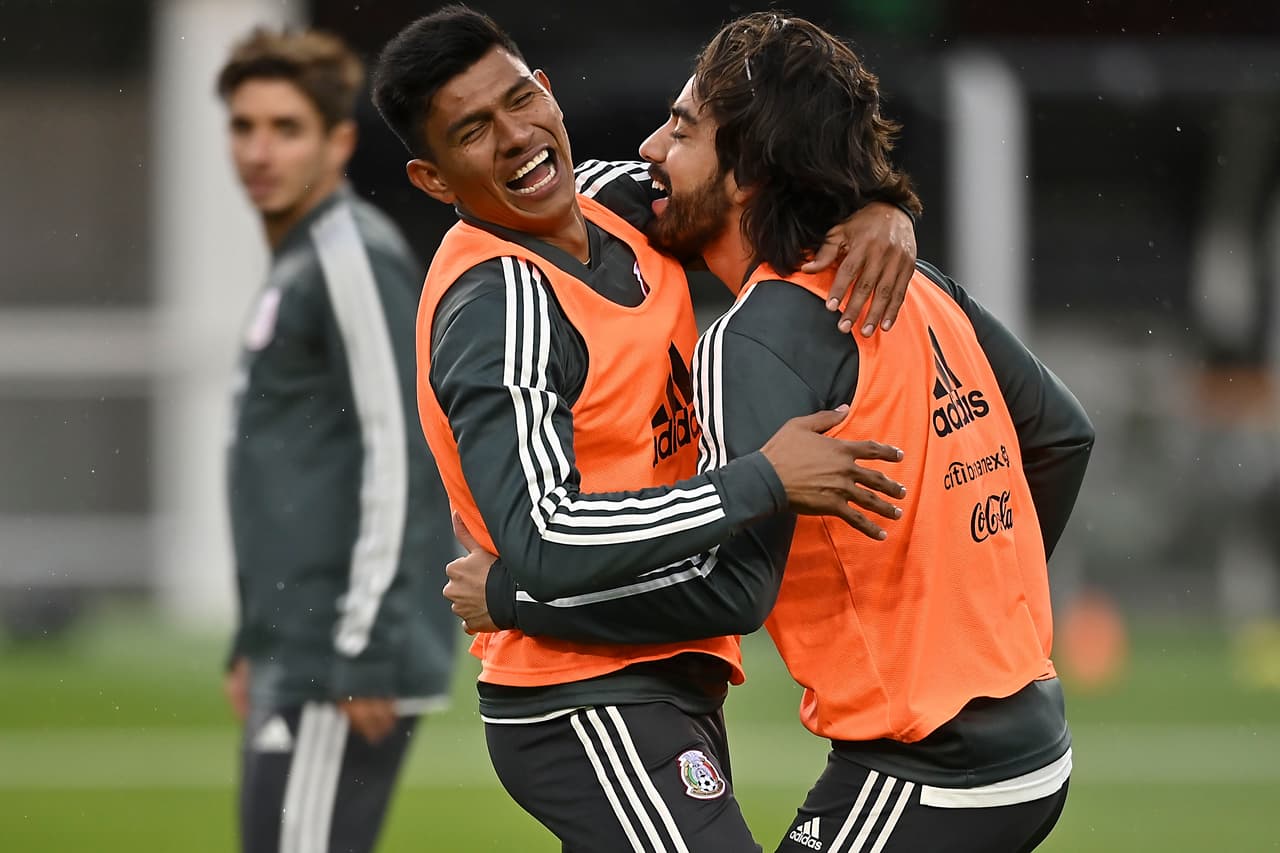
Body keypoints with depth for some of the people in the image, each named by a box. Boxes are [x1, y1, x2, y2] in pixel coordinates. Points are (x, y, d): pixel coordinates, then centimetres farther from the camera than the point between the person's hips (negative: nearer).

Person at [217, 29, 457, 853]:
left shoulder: (355, 259, -10)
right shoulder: (293, 265, 20)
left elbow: (398, 456, -18)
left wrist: (364, 657, -21)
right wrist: (256, 646, 24)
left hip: (342, 662, -10)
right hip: (295, 660, 10)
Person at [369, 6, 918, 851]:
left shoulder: (614, 204, 7)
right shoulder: (497, 305, -18)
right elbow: (544, 544, -28)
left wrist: (873, 209, -1)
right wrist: (767, 481, -26)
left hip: (661, 685, 9)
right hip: (589, 710, -9)